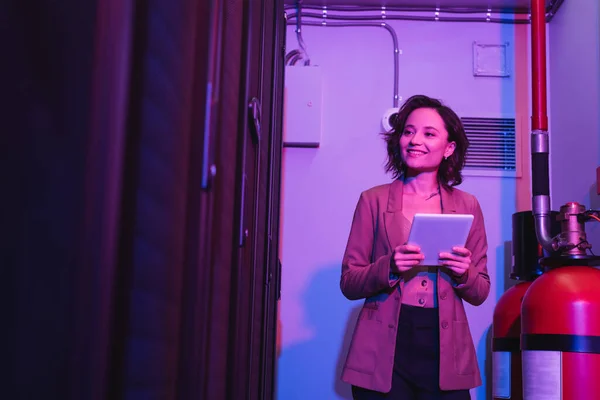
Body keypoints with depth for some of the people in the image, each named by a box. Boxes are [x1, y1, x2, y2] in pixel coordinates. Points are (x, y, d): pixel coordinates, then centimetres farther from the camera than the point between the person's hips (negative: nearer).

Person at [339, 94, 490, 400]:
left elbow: (480, 294, 10)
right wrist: (390, 267, -16)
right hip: (384, 352, -1)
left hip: (445, 353, 2)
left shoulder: (467, 206, 7)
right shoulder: (374, 200, 3)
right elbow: (348, 283, 2)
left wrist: (464, 273, -11)